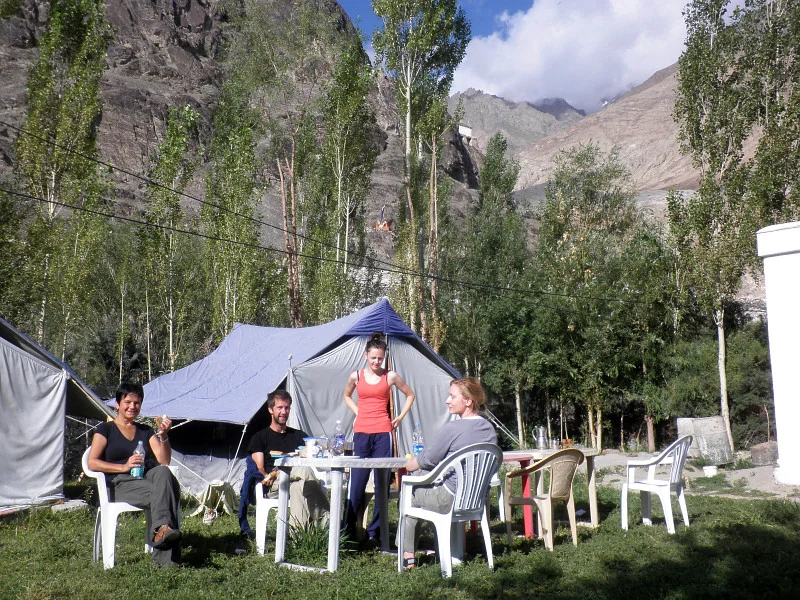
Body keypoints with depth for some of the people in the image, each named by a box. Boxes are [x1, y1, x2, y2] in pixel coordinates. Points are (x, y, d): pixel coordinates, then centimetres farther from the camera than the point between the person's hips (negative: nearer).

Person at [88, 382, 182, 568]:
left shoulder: (146, 431, 24)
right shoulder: (106, 429, 15)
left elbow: (164, 461, 12)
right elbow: (92, 463, 1)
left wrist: (163, 435, -4)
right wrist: (124, 467, -12)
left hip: (148, 477, 3)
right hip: (120, 484, -3)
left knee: (163, 473, -36)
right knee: (158, 494, -35)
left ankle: (162, 528, -51)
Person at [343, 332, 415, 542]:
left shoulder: (391, 377, 2)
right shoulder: (356, 376, 6)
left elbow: (410, 395, 16)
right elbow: (347, 396, 25)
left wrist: (400, 417, 8)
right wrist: (358, 412, 12)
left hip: (383, 432, -1)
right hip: (361, 432, 1)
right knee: (358, 480, -1)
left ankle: (376, 531, 7)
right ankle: (348, 529, 8)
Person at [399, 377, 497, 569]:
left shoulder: (452, 428, -21)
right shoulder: (490, 429, 3)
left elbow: (427, 460, -11)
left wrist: (410, 464, 12)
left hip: (450, 499, -7)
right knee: (421, 474, 23)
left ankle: (408, 556, 27)